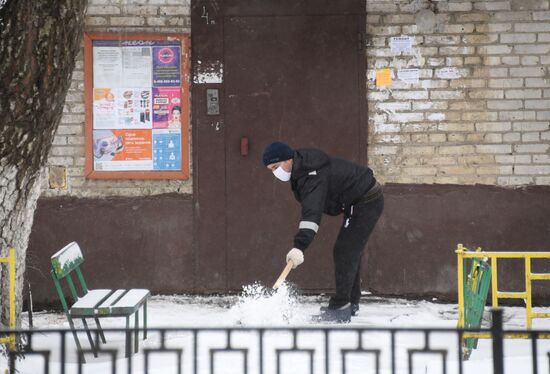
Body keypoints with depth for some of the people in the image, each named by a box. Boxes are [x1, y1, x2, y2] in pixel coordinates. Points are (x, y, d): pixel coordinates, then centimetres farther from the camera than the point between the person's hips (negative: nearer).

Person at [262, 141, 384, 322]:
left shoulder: (312, 177, -31)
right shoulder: (300, 167, 0)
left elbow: (312, 212, -44)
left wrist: (299, 246, -54)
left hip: (366, 203, -11)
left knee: (344, 253, -13)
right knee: (350, 252, 17)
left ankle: (341, 308, -12)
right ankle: (351, 303, 27)